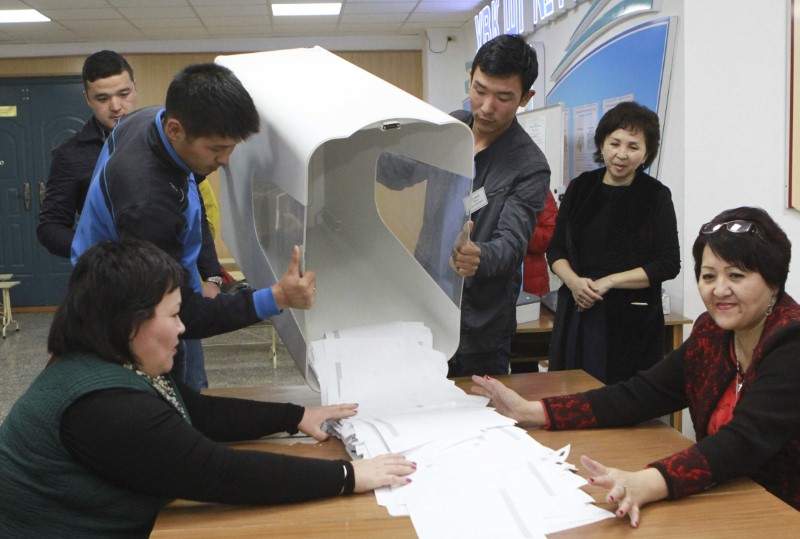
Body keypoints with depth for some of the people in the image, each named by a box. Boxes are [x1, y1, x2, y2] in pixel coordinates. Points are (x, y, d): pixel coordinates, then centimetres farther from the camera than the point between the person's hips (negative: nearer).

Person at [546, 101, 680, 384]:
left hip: (631, 321, -3)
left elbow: (669, 264, -4)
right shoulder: (580, 188, 8)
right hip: (576, 314, 3)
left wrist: (609, 281, -12)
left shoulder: (656, 196, 0)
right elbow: (556, 250, 11)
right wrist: (574, 281, -9)